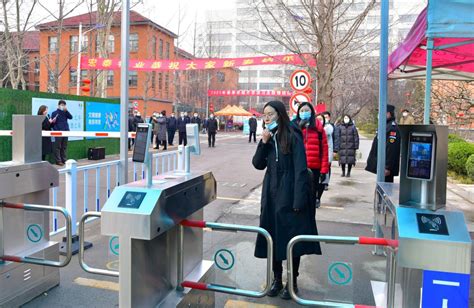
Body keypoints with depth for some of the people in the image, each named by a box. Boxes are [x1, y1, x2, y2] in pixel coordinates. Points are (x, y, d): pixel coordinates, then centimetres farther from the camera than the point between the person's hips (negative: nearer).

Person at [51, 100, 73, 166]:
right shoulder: (54, 113, 1)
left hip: (66, 132, 5)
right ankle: (58, 161, 0)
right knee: (58, 147, -3)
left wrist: (66, 111, -10)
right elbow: (53, 123, -4)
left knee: (64, 147, 9)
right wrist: (56, 130, -14)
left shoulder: (65, 113, 16)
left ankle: (64, 160, 14)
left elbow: (70, 117, -1)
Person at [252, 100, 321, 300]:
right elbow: (258, 164, 4)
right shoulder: (268, 137, 9)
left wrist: (299, 200, -19)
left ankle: (292, 281, 19)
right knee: (273, 237, 9)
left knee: (292, 238, 3)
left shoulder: (293, 137, -10)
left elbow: (300, 170, -14)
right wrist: (264, 142, -9)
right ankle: (277, 279, 24)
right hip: (271, 194, 6)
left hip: (290, 195, -5)